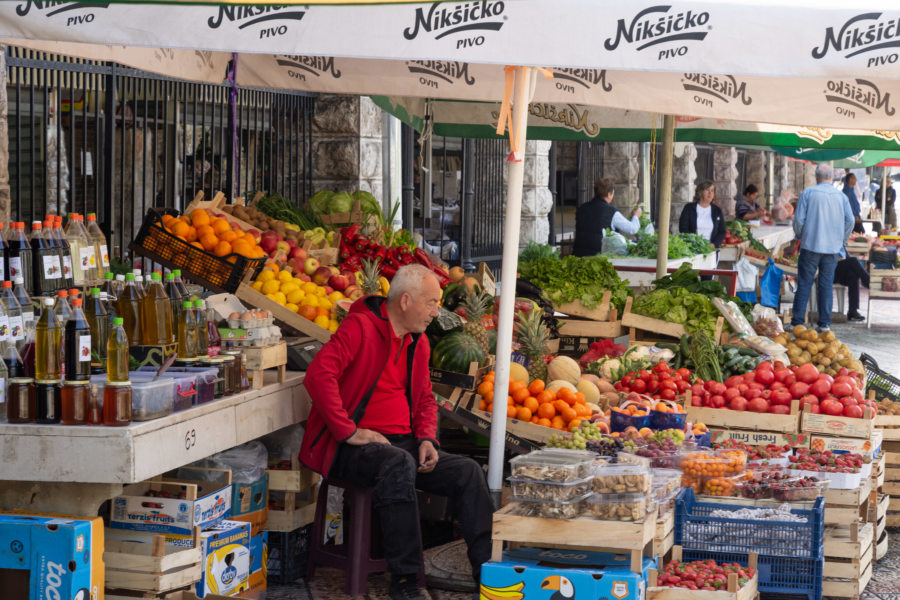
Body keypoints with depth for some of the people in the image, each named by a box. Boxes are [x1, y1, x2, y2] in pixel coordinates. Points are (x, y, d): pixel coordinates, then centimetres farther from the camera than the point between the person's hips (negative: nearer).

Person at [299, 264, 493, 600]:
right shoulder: (360, 327, -11)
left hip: (403, 443, 8)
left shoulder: (418, 342, 16)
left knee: (467, 471, -10)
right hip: (354, 447, -8)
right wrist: (348, 432, -23)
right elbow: (319, 375, -23)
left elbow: (425, 399, 25)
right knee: (399, 464, -37)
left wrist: (426, 439, 4)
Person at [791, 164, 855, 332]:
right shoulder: (841, 196, 4)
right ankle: (825, 323, 8)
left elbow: (799, 219, -6)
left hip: (811, 245, -2)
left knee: (804, 284, 1)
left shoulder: (808, 193, -4)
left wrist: (799, 235, 12)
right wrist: (841, 239, 15)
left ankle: (797, 322, 0)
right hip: (832, 248, 2)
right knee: (826, 285, 8)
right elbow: (850, 220, 1)